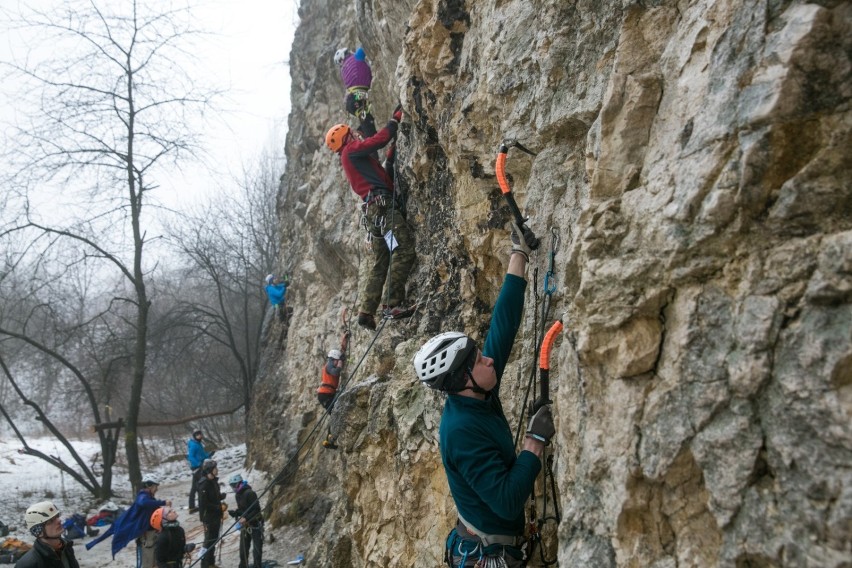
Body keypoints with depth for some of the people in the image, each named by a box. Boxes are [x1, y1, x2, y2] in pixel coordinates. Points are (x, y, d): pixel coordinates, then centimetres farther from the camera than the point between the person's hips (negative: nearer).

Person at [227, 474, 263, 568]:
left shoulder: (249, 493, -19)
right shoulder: (238, 495, 8)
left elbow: (256, 509, -22)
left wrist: (246, 518, -28)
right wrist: (234, 512, -3)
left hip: (255, 524, -8)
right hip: (244, 525, 8)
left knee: (257, 548, -2)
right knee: (243, 548, 11)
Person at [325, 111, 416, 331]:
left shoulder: (351, 159, 31)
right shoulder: (351, 150, 4)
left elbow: (380, 173, 32)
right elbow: (379, 140, -7)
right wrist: (396, 119, 6)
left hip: (373, 210, 10)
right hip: (382, 204, -10)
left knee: (379, 263, 10)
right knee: (405, 250, -17)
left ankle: (366, 311, 5)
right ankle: (394, 304, -22)